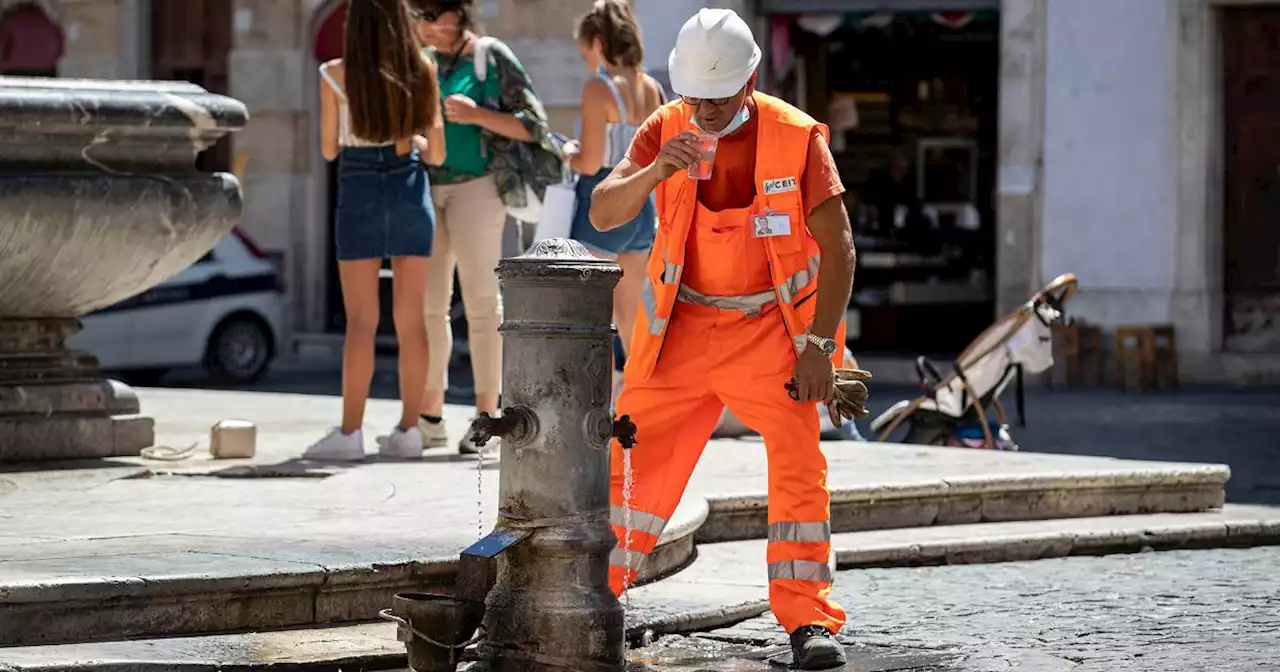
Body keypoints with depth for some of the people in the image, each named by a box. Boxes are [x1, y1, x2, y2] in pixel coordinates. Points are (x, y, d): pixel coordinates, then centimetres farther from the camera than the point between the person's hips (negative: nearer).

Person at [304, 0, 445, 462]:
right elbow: (436, 153, 3)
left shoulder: (336, 75, -6)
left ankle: (350, 433, -4)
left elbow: (329, 149, 3)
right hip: (410, 194, 2)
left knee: (360, 321, -2)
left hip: (359, 196, -2)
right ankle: (408, 430, 6)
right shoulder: (422, 72, 0)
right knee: (410, 318, 5)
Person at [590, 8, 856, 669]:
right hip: (682, 327, 2)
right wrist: (655, 172, -31)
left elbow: (837, 247, -10)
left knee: (798, 464, -16)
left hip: (772, 325, -2)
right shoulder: (666, 129, -5)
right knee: (633, 457, 2)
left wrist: (818, 345, -15)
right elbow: (603, 214, -12)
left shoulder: (796, 137, -12)